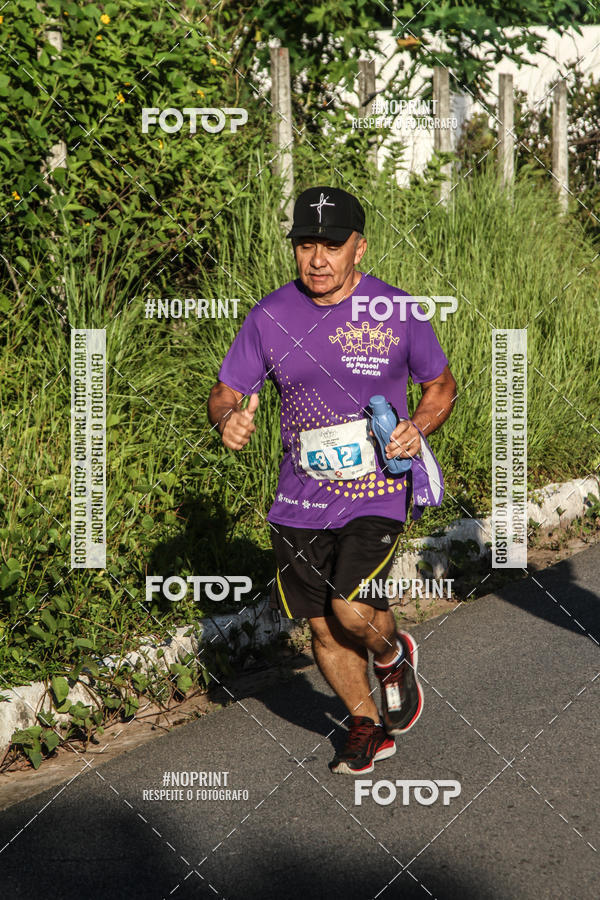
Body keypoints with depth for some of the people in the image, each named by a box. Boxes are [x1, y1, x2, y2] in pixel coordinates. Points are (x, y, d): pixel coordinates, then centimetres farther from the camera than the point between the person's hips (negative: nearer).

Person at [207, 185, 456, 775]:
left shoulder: (397, 312, -6)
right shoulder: (270, 316, -2)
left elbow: (441, 385, 8)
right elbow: (225, 394, 5)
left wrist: (418, 428, -12)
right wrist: (227, 419, -19)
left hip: (376, 491, -3)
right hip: (300, 499, 3)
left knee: (353, 612, -20)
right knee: (323, 629, 10)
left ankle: (393, 656, 17)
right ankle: (367, 727, 35)